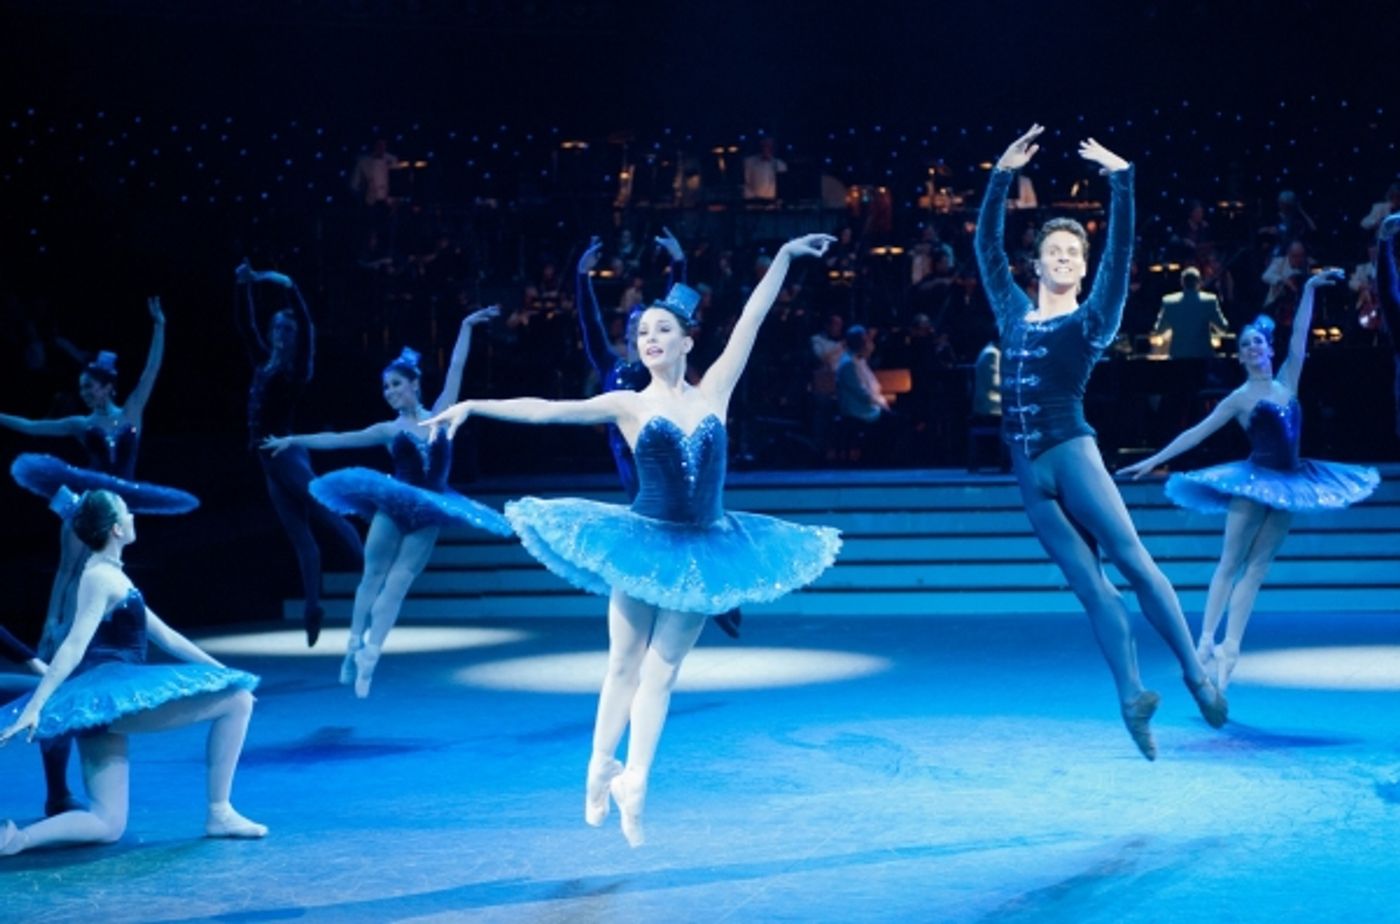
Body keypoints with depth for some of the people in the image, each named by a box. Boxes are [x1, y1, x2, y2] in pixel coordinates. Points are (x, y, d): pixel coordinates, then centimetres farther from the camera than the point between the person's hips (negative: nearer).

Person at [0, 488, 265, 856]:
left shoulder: (110, 576, 21)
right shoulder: (102, 578, -9)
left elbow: (162, 635, 26)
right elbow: (73, 647, -20)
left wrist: (222, 672, 26)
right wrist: (34, 706, -26)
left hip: (107, 700, 10)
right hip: (111, 696, -10)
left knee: (107, 826, 5)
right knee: (237, 700, -5)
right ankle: (218, 814, -2)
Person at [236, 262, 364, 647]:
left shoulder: (296, 367, -2)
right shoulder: (264, 363, 14)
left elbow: (305, 326, -16)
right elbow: (245, 326, 21)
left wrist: (289, 289, -19)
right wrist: (244, 287, 14)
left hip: (288, 453, -6)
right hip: (271, 459, 6)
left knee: (325, 513, -14)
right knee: (300, 536, 3)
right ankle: (313, 607, 1)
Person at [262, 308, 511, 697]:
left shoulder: (439, 416, 6)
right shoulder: (389, 430, 5)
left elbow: (455, 369, 8)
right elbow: (337, 439, 8)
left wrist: (465, 328, 9)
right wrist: (295, 441, 6)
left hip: (427, 512, 0)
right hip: (392, 505, 0)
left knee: (397, 583, -2)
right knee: (373, 577, 1)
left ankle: (369, 655, -4)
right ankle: (355, 647, 6)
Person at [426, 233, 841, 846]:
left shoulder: (715, 390, 5)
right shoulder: (628, 404, -1)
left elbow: (751, 320, 5)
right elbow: (544, 410, -5)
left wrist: (785, 257, 4)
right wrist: (471, 406, -11)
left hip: (702, 549, 2)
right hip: (645, 542, -2)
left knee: (661, 669, 3)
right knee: (625, 664, 3)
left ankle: (633, 781, 5)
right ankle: (601, 769, 15)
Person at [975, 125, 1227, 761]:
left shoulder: (1091, 321, 5)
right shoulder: (1014, 312, 16)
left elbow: (1120, 254, -6)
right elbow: (986, 245, 19)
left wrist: (1121, 181, -11)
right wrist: (1002, 175, 16)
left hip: (1071, 455, -4)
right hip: (1029, 473, 4)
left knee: (1132, 558, -11)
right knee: (1090, 586, 0)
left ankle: (1197, 676, -8)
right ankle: (1132, 696, -4)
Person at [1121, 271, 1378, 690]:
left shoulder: (1287, 381, 10)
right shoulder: (1240, 398, -1)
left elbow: (1299, 336, 5)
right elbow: (1198, 432, -1)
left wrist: (1309, 290, 0)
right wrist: (1153, 460, -4)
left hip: (1288, 482, 4)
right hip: (1256, 480, -4)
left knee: (1257, 567, 1)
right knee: (1230, 563, -6)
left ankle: (1230, 647, -1)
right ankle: (1207, 641, -9)